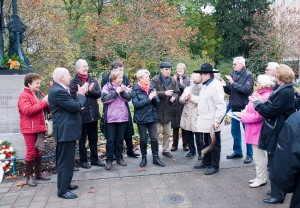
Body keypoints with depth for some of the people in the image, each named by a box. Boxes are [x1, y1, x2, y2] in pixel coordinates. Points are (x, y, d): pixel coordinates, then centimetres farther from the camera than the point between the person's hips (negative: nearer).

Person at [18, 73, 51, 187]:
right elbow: (28, 110, -25)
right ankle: (29, 176, 10)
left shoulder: (39, 94, 13)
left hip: (40, 127, 7)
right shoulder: (24, 96, -10)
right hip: (30, 129, -7)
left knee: (39, 151, 13)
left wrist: (48, 104, -2)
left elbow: (47, 109, 21)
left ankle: (38, 173, 23)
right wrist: (43, 102, -22)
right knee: (31, 152, -1)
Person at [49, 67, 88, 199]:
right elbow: (75, 106, -21)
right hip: (65, 131, -11)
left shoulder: (59, 89, 12)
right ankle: (63, 190, 8)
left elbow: (71, 104, 15)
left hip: (66, 130, 11)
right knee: (65, 161, -3)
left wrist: (79, 94, 6)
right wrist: (81, 94, -7)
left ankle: (65, 184, 33)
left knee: (65, 160, 20)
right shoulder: (58, 91, -21)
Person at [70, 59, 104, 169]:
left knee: (94, 139, 15)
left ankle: (94, 159, 27)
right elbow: (73, 96, -15)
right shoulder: (74, 82, -5)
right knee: (82, 139, 9)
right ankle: (83, 161, 21)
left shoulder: (92, 80, 8)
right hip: (82, 114, -4)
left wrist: (91, 90, -17)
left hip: (93, 113, 5)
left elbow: (99, 94, 0)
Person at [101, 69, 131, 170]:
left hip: (123, 117, 4)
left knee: (120, 139, 12)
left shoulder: (123, 87, 9)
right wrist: (116, 92, -17)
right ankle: (109, 160, 11)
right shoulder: (107, 87, -3)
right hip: (111, 117, -4)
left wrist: (122, 92, -16)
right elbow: (104, 99, -16)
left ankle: (119, 158, 24)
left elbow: (128, 98, 1)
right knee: (110, 140, 1)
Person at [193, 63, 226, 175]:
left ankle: (214, 166, 18)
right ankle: (206, 162, 34)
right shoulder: (205, 85, 13)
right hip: (203, 122, 9)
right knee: (205, 144, 20)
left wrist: (217, 120, -21)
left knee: (214, 145, 5)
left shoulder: (216, 86, -17)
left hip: (212, 123, -9)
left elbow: (221, 106, -20)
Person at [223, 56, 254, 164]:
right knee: (235, 131, 14)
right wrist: (224, 86, -9)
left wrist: (233, 83, -22)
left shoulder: (248, 75, -9)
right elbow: (230, 91, 10)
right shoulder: (233, 74, 8)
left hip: (245, 107, -6)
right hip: (235, 107, 6)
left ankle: (249, 154, 15)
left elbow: (246, 89, -22)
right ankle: (237, 151, 28)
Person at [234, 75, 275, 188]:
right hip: (255, 130, 10)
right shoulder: (261, 94, 9)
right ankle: (260, 177, 30)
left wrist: (241, 115, -16)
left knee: (258, 156, 1)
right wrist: (246, 110, 3)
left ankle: (261, 179, 15)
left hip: (257, 131, -10)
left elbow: (257, 116, -24)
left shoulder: (265, 97, -22)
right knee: (259, 155, 18)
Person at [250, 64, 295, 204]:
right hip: (278, 131, 10)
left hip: (276, 134, -10)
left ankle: (277, 195, 13)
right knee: (276, 163, 20)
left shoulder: (285, 92, -21)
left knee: (275, 164, 1)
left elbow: (270, 111, -22)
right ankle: (278, 190, 34)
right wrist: (261, 101, 7)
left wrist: (257, 102, -8)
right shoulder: (286, 90, 10)